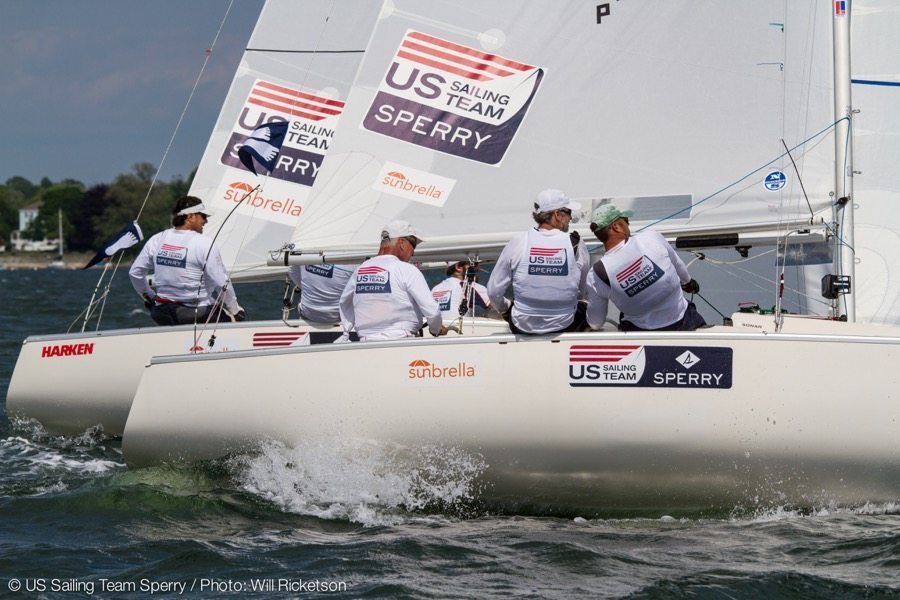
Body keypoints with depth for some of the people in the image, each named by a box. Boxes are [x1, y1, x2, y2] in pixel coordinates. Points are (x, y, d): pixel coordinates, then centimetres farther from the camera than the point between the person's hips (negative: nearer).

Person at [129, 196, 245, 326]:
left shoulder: (157, 240, 5)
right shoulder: (205, 244, -12)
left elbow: (135, 272, 13)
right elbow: (222, 283, -13)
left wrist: (148, 296, 28)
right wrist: (235, 310, 0)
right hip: (198, 314, -6)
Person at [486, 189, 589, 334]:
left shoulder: (517, 241, -11)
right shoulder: (576, 244, -11)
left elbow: (494, 291, -7)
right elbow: (582, 291, 0)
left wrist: (505, 310, 15)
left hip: (522, 327, 0)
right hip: (564, 327, 0)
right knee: (585, 308, 31)